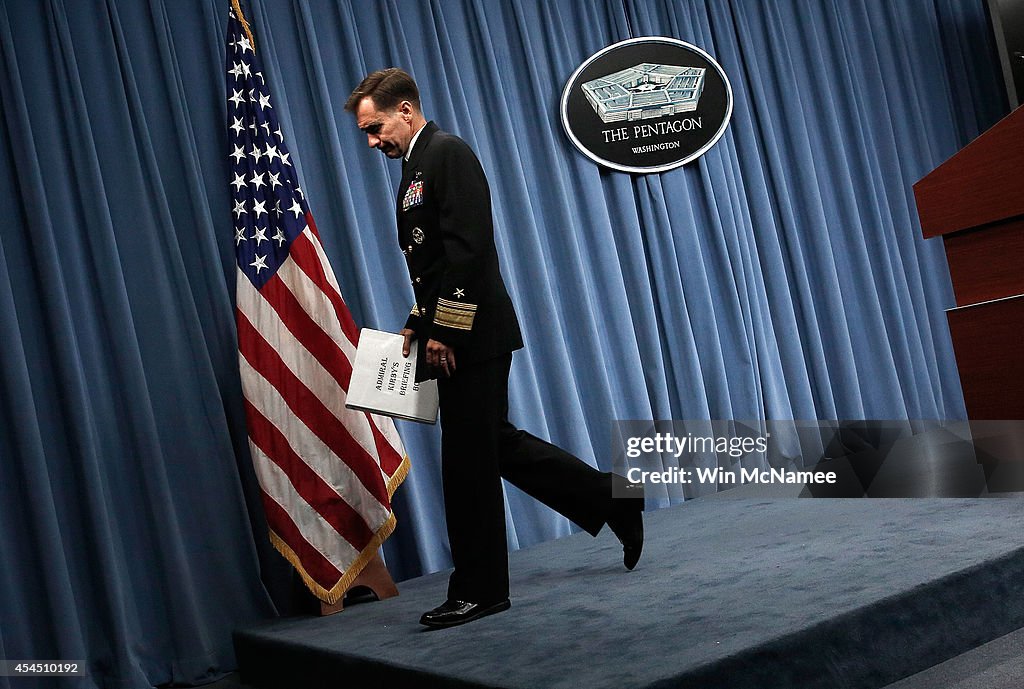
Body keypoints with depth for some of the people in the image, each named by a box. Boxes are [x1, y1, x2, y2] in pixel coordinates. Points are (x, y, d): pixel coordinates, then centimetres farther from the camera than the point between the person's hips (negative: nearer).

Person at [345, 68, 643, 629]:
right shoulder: (416, 167, 20)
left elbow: (467, 247, -21)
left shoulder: (447, 153, -10)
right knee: (496, 446, 14)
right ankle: (613, 501, 25)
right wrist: (417, 325, 12)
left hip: (470, 335, -10)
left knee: (466, 462, -3)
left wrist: (443, 330, -21)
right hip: (451, 334, 10)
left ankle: (477, 592, 8)